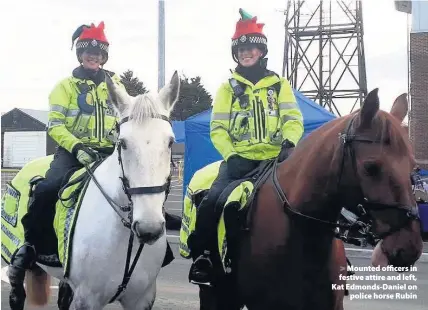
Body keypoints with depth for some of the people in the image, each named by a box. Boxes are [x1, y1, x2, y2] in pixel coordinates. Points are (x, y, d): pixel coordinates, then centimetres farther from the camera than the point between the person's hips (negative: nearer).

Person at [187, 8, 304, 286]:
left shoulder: (279, 84, 12)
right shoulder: (229, 88, 11)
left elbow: (293, 119, 0)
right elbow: (218, 128, 3)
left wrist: (289, 143, -21)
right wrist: (231, 155, -13)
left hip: (274, 158, 0)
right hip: (239, 159, 0)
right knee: (213, 199, -23)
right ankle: (202, 256, -11)